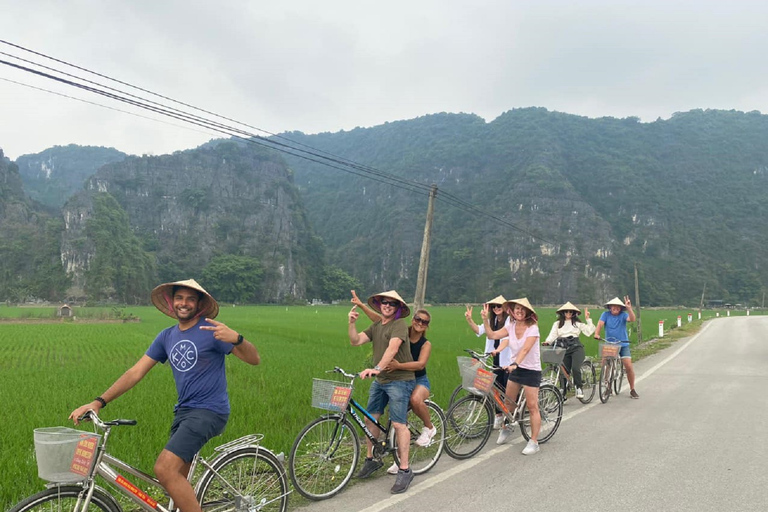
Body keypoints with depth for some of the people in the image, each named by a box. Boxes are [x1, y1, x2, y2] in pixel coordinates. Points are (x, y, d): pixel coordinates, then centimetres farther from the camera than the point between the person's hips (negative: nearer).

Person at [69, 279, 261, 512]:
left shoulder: (210, 330, -10)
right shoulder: (167, 336, 9)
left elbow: (254, 359, -15)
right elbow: (135, 372, 7)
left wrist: (236, 338, -36)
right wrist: (99, 402, -3)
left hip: (209, 410, -7)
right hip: (183, 411, 7)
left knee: (165, 469, -20)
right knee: (177, 479, 9)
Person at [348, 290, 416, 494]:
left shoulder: (400, 324, -12)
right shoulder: (375, 326, 11)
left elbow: (392, 348, -28)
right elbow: (355, 341, 0)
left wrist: (377, 368, -40)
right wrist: (351, 323, -16)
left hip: (400, 380, -7)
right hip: (379, 380, 7)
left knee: (398, 424, -9)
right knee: (370, 419, 10)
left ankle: (404, 470, 1)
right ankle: (371, 460, 27)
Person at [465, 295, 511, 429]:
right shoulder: (492, 321, 11)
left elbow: (508, 338, -23)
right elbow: (479, 330, -2)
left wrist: (498, 349, -40)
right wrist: (469, 320, -19)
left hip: (508, 359, -6)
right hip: (496, 358, 6)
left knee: (508, 388, -1)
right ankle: (498, 415, 19)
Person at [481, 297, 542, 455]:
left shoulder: (532, 328, -17)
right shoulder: (511, 326, 0)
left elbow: (525, 349, -29)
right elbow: (492, 335, -7)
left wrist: (514, 364, -43)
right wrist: (485, 319, -17)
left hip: (531, 370, -6)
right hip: (516, 368, 6)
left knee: (532, 407, -2)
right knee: (508, 402, 15)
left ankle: (533, 442, 6)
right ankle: (505, 428, 38)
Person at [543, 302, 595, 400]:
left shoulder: (577, 323, 16)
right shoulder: (557, 324, 17)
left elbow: (589, 331, 7)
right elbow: (552, 335, 5)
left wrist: (588, 319, 3)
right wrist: (547, 342, -14)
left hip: (576, 348, -1)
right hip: (564, 349, 2)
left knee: (575, 368, -22)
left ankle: (579, 388, -2)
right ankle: (563, 393, 8)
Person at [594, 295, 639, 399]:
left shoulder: (623, 315, -3)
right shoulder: (605, 314, -1)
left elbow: (632, 319, -22)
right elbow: (600, 324, -13)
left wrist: (629, 308, -36)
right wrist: (596, 334, -31)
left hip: (623, 344, -1)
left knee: (629, 366, -8)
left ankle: (632, 389, 7)